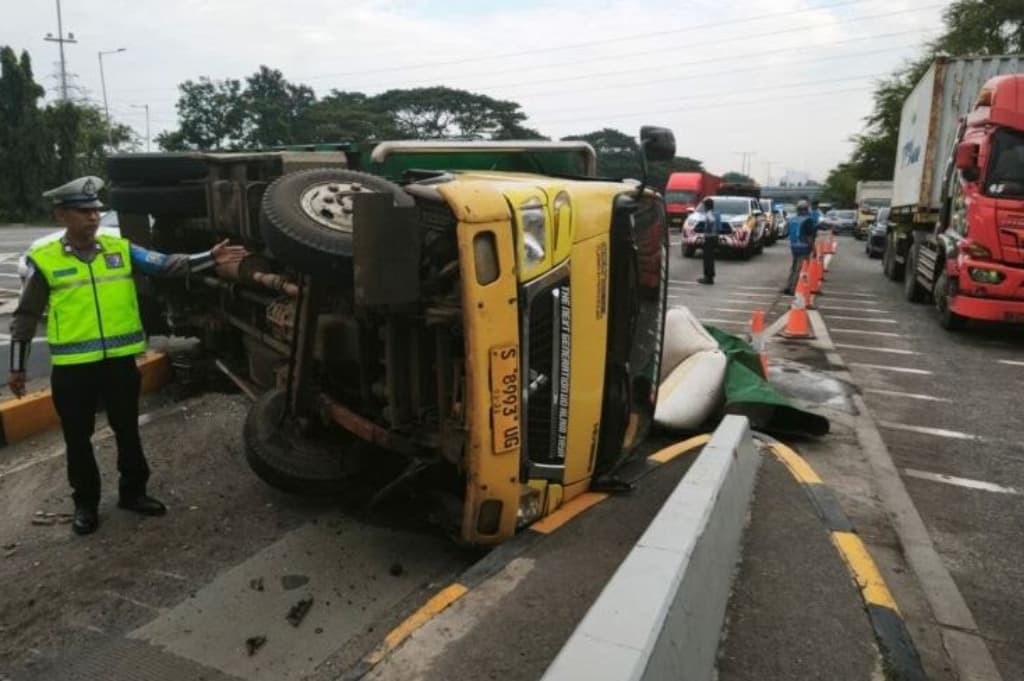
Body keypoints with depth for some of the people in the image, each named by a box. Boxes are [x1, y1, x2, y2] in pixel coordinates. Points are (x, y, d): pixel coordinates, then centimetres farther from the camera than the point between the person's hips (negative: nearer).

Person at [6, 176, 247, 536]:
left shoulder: (121, 249, 1)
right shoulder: (44, 260, -5)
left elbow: (167, 265, -5)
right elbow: (25, 317, 3)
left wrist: (212, 258, -18)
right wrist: (17, 366, 5)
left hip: (120, 360, 2)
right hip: (72, 367, -2)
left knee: (127, 431, 14)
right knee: (78, 438, 11)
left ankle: (133, 492, 31)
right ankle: (85, 503, 29)